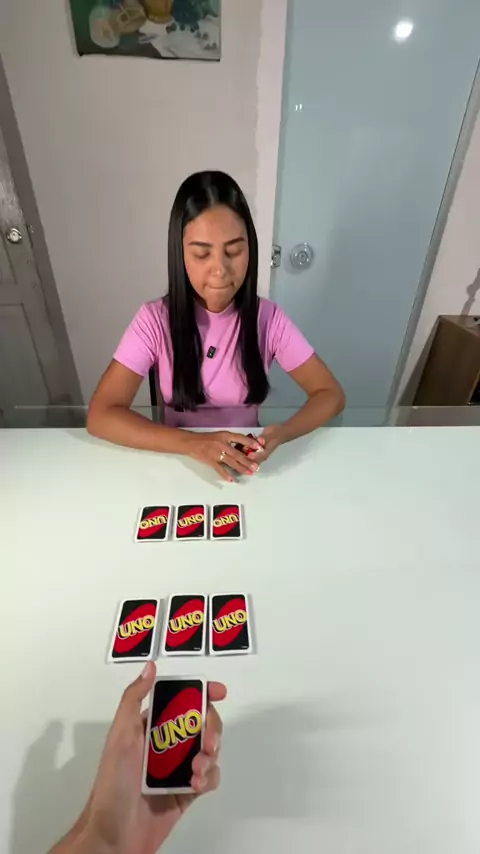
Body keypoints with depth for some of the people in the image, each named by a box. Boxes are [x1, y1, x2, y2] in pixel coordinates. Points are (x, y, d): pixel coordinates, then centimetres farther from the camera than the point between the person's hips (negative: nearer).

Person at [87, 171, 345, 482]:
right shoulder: (155, 320, -13)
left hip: (245, 463, 0)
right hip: (180, 461, 0)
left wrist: (282, 432, -27)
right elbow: (100, 416, -18)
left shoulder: (268, 318, -11)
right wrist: (192, 443, -31)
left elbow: (331, 394, -7)